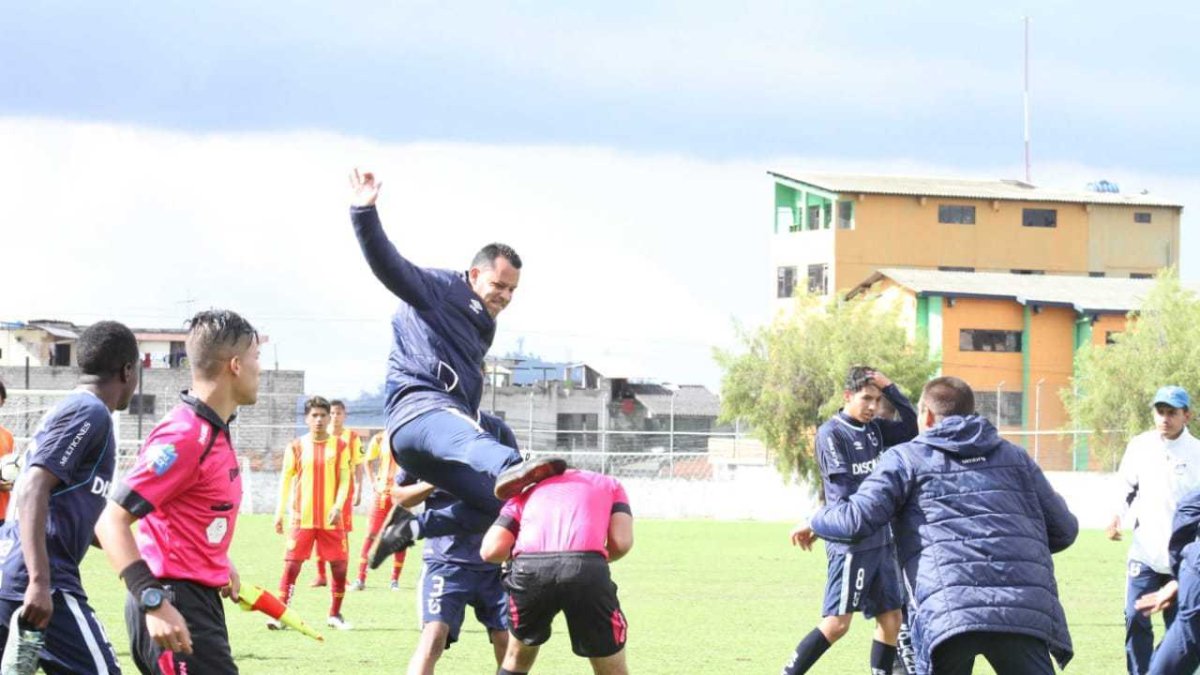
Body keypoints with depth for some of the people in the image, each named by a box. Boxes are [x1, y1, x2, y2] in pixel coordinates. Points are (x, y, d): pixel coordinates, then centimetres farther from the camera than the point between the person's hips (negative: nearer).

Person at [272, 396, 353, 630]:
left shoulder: (339, 446, 5)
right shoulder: (296, 447, 4)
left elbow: (344, 479, 1)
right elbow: (285, 480, 6)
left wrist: (338, 506, -14)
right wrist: (280, 512, 1)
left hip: (331, 518, 1)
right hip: (302, 517, -1)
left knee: (339, 565, 2)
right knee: (292, 564, -5)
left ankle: (335, 615, 16)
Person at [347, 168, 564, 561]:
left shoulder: (483, 327, 33)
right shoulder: (440, 289, 9)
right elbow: (388, 264, -7)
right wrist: (364, 213, -24)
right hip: (419, 411, -9)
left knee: (506, 503, -8)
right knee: (468, 438, -43)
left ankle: (410, 527, 1)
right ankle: (511, 469, -78)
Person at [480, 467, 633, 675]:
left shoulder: (527, 493, 32)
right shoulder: (610, 485, 30)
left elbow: (491, 551, 17)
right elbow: (621, 543, 11)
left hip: (529, 569, 2)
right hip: (586, 569, -2)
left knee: (518, 658, 28)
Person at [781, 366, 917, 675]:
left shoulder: (874, 428, 11)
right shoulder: (831, 433, -10)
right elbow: (847, 491, -16)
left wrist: (891, 389, -2)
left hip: (880, 541, 8)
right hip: (851, 544, -8)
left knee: (891, 620, 8)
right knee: (837, 623, -11)